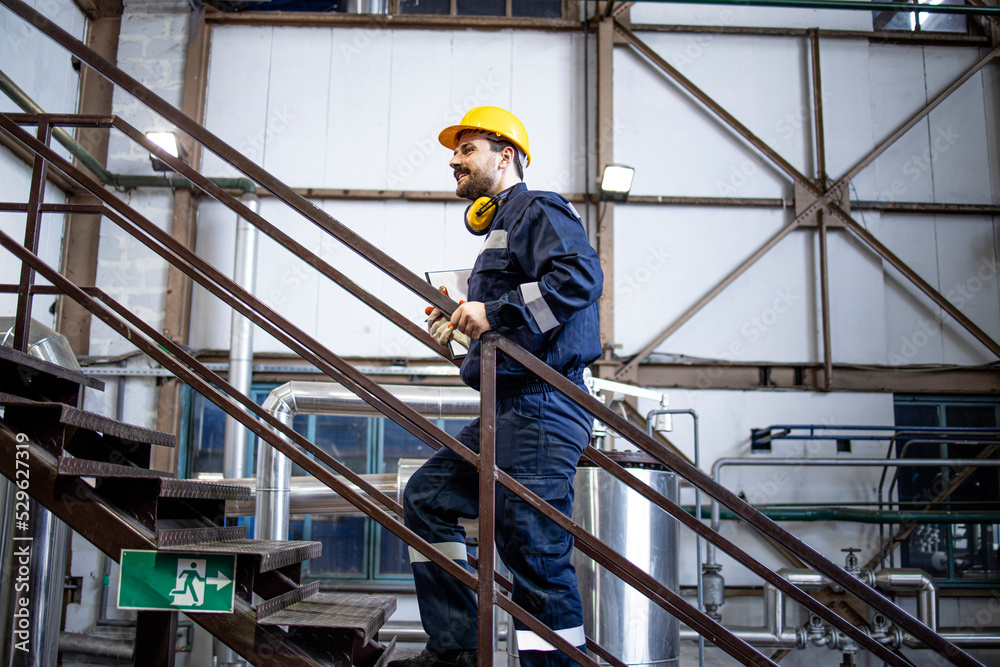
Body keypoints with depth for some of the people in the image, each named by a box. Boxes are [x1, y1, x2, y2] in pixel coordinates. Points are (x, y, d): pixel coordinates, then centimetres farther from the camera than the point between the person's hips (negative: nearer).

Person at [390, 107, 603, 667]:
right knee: (428, 496, 14)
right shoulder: (501, 227, 26)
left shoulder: (539, 211, -3)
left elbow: (581, 275, -23)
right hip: (507, 411, 11)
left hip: (541, 409, -11)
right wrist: (463, 325, 15)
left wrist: (495, 311, -22)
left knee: (534, 550, -10)